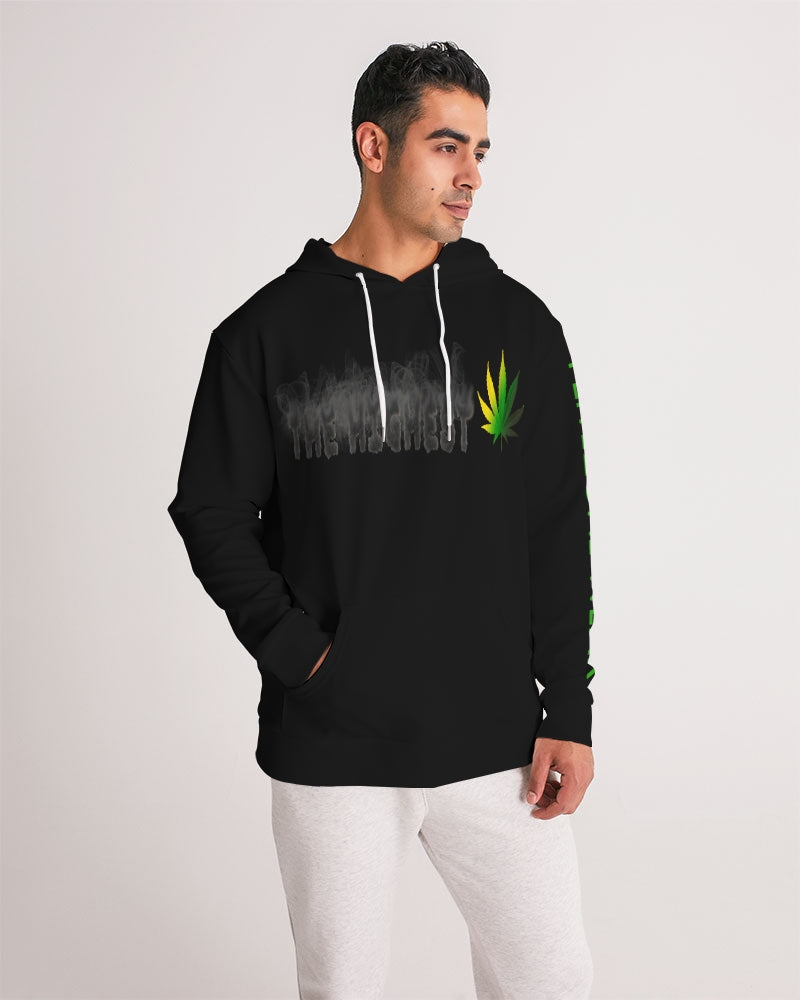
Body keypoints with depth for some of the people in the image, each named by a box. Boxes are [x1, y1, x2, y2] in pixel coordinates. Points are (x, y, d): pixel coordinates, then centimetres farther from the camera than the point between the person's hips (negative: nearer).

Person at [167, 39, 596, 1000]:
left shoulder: (520, 324, 3)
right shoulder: (268, 333, -1)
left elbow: (559, 530, 3)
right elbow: (211, 513, 3)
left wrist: (569, 712, -1)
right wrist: (297, 652, -9)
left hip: (495, 741, 2)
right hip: (329, 750, -1)